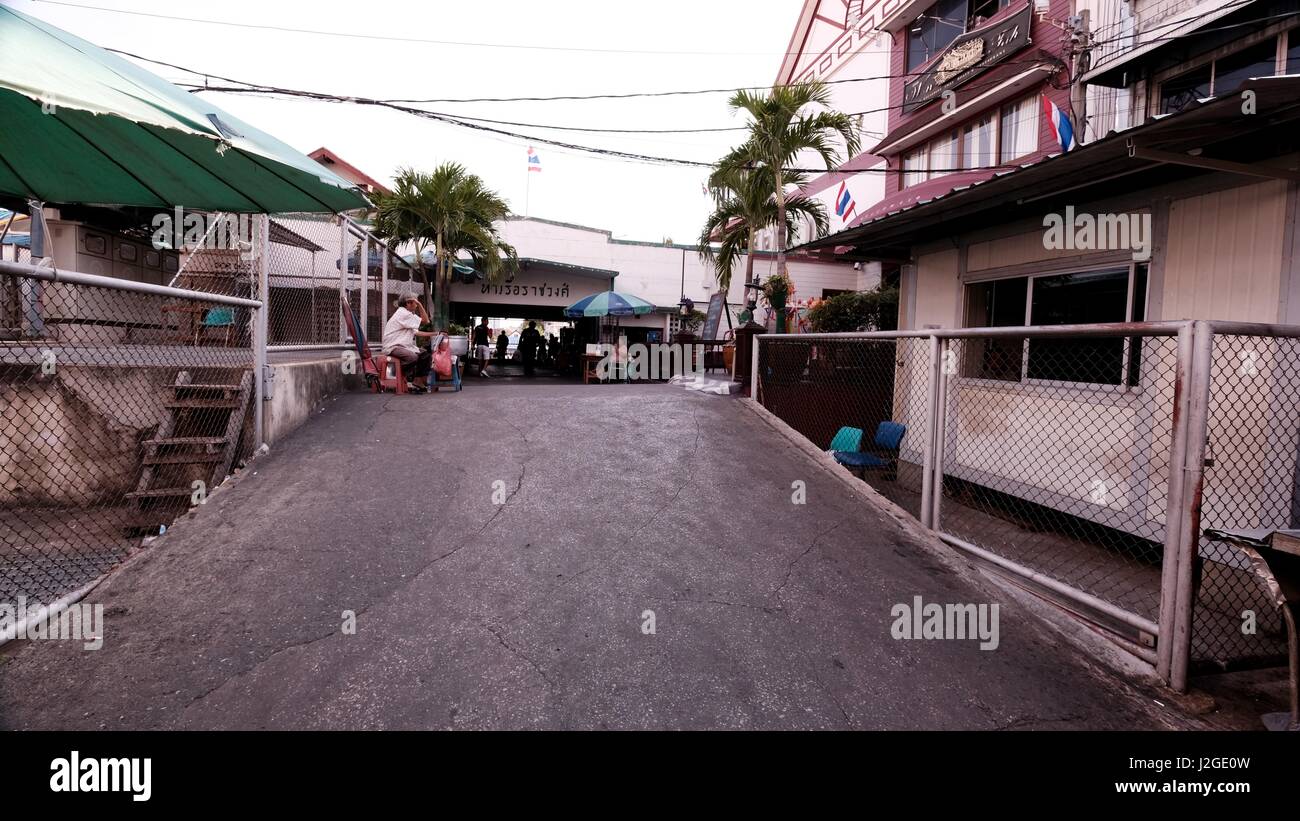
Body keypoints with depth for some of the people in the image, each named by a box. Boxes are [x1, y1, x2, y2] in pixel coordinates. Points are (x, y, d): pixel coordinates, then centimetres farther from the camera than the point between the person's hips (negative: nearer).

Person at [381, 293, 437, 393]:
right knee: (413, 357, -34)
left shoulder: (407, 314, 19)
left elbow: (416, 332, 15)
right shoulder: (403, 314, -14)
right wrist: (419, 304, -14)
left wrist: (434, 334, 9)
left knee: (426, 355, 0)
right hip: (393, 347, -10)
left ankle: (419, 382, 2)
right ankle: (410, 383, -17)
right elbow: (425, 320, -18)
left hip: (405, 346, 10)